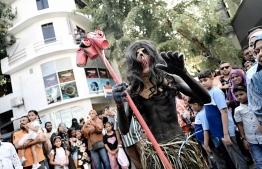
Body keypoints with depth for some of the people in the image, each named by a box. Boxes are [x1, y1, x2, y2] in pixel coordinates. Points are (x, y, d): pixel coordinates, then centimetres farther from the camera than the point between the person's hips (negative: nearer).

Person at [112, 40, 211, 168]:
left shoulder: (169, 79, 1)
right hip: (154, 152, 0)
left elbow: (206, 99, -7)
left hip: (181, 146, 1)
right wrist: (119, 105, -23)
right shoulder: (132, 91, 0)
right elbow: (124, 130, -5)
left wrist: (183, 73, -21)